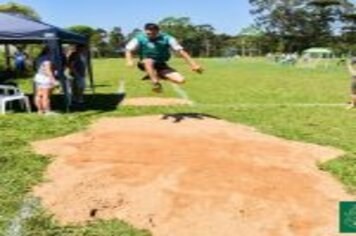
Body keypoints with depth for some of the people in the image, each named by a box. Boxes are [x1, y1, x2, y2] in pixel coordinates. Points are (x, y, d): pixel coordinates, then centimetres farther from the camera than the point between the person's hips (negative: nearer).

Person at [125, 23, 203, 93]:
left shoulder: (166, 38, -10)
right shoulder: (139, 38, -8)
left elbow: (181, 51, -12)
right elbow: (129, 50, -13)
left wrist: (193, 64, -18)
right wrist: (130, 60, -36)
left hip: (161, 65, 3)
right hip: (146, 64, -2)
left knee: (180, 80, -14)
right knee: (148, 61, -39)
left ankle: (154, 76, 3)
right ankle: (156, 83, -29)